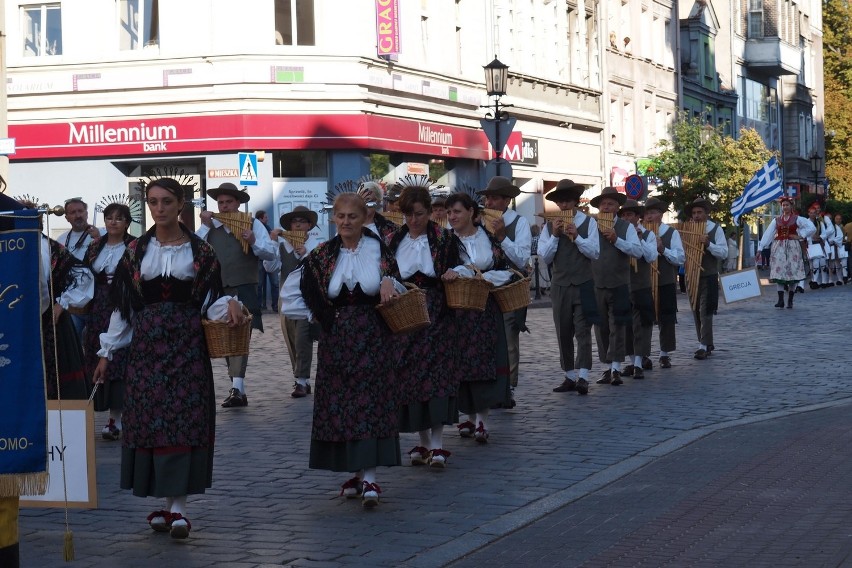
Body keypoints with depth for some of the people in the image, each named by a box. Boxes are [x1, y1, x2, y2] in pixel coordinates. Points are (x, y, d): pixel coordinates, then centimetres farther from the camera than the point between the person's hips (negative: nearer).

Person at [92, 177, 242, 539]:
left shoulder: (200, 251, 3)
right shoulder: (135, 251, 8)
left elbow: (210, 301, 2)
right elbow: (122, 305, 10)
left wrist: (229, 305, -21)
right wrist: (107, 352, 8)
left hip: (186, 344, -2)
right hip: (146, 344, 2)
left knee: (184, 420, -6)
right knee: (148, 419, -1)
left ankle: (178, 506, -5)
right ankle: (165, 502, 8)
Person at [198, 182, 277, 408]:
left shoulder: (253, 224, 5)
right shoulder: (209, 227, 11)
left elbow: (271, 253, -1)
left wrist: (254, 242, -18)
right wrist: (205, 226, -6)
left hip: (244, 290, -4)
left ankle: (237, 388, -22)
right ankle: (238, 389, 17)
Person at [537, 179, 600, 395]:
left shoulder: (589, 222, 3)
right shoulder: (549, 227, 6)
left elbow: (595, 252, -4)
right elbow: (545, 258, 1)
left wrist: (576, 236, -14)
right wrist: (555, 235, -10)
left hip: (583, 284, -2)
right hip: (560, 285, 3)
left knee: (583, 331, -9)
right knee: (563, 333, 5)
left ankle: (583, 377, -13)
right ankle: (569, 376, 12)